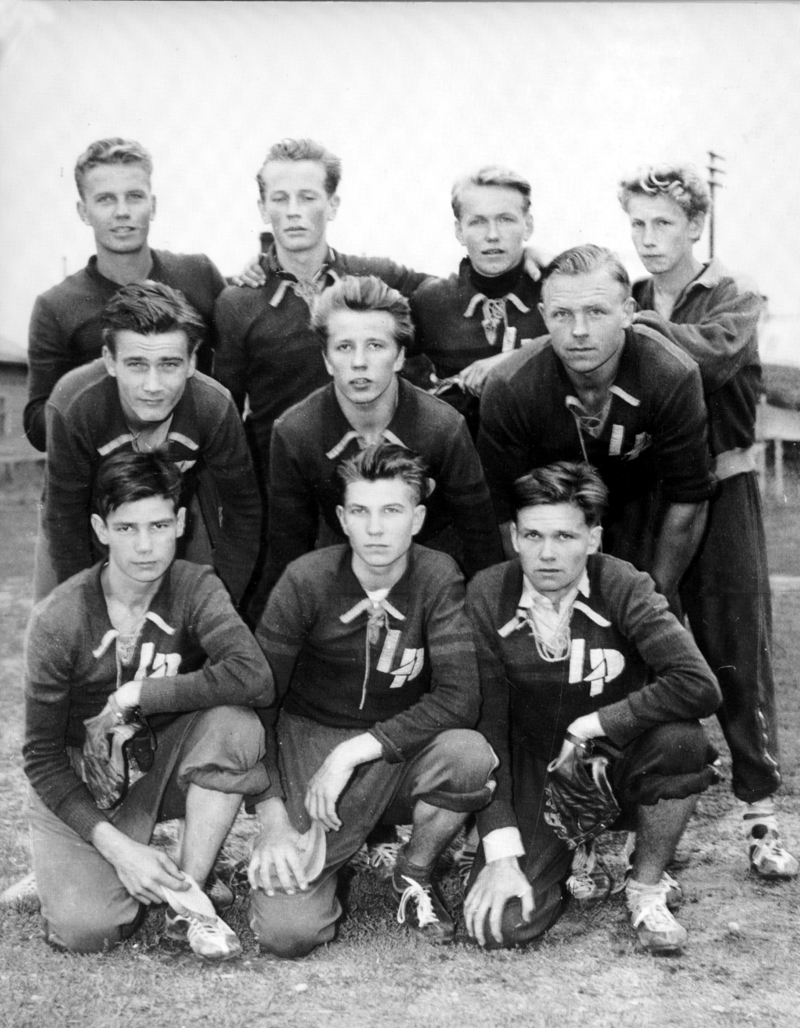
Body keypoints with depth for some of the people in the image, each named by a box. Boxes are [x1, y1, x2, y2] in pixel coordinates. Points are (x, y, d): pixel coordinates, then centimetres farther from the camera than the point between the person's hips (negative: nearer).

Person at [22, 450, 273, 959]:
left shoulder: (197, 588, -14)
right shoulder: (59, 619, -18)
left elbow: (254, 677, -33)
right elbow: (42, 756, -12)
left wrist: (135, 696, -27)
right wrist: (116, 846, -22)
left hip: (165, 765, 2)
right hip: (79, 786, -2)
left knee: (235, 722, -29)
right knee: (86, 928, -23)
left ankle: (187, 894, -15)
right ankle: (66, 870, 14)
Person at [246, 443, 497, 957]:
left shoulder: (438, 578, -10)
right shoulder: (307, 581, -12)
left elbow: (459, 699, -19)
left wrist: (354, 751, -25)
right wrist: (274, 821, -19)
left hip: (403, 749, 1)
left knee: (469, 753, -33)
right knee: (287, 931, -19)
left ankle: (415, 874, -1)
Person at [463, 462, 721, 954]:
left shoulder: (622, 587, -17)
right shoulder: (487, 596, -14)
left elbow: (700, 687, -29)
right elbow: (484, 727, -13)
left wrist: (590, 726, -23)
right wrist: (501, 852, -20)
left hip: (617, 766, -1)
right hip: (535, 775, 1)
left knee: (680, 738, -34)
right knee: (499, 927, -19)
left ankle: (647, 886, -5)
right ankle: (575, 865, 18)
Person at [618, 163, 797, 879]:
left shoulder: (735, 297, 0)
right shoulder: (625, 303, 12)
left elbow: (715, 353, -21)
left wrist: (640, 327, -24)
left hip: (720, 489, -3)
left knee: (738, 652, -2)